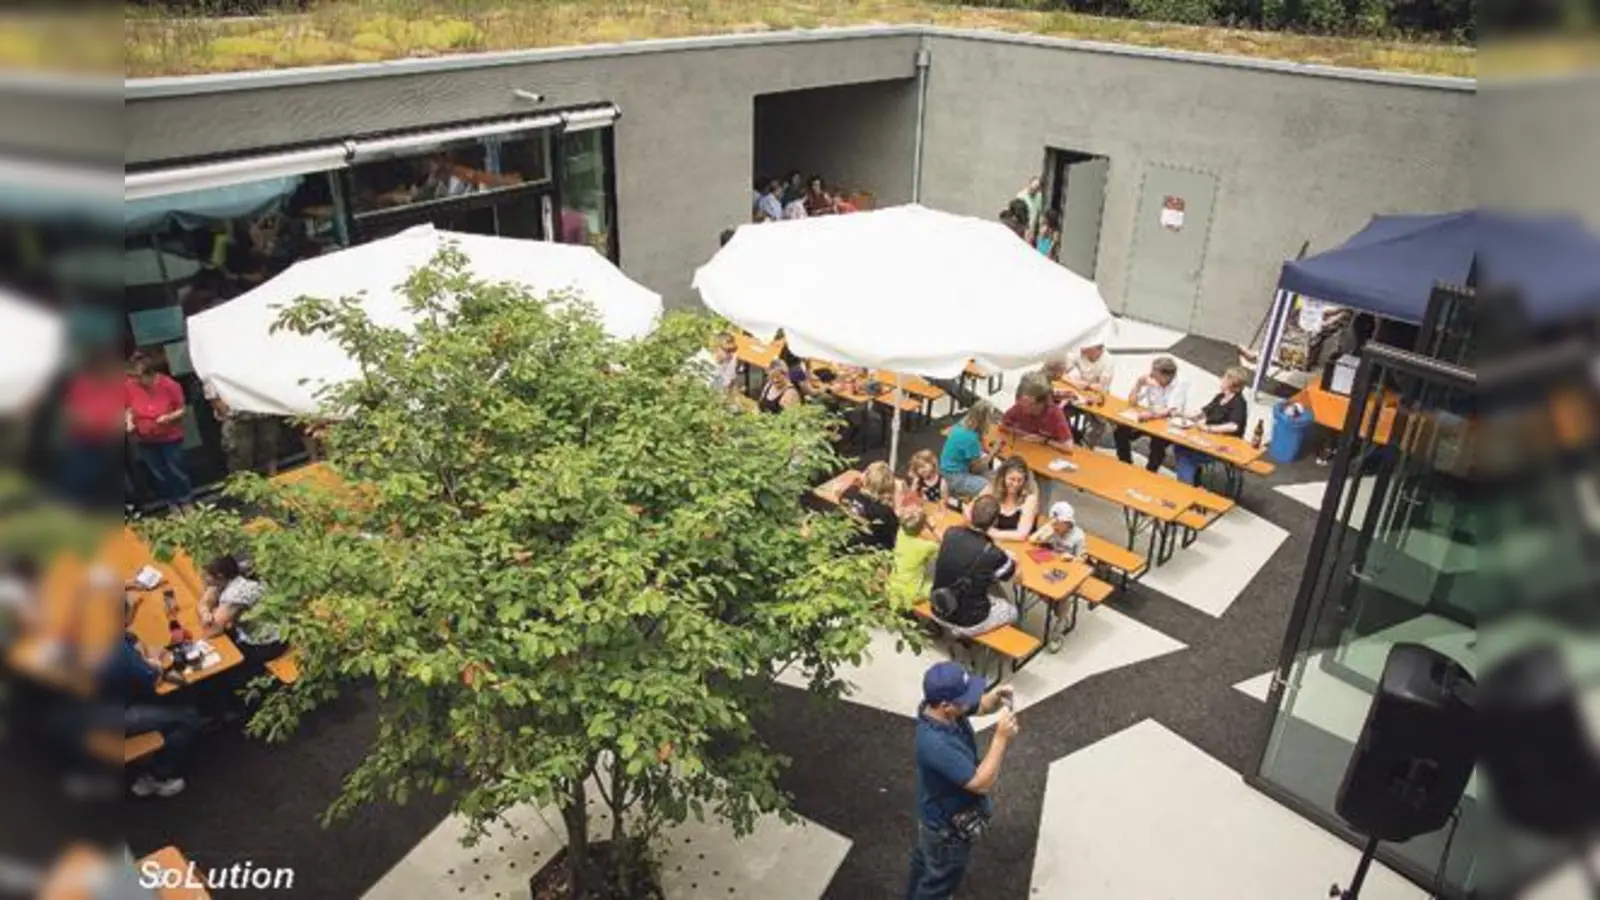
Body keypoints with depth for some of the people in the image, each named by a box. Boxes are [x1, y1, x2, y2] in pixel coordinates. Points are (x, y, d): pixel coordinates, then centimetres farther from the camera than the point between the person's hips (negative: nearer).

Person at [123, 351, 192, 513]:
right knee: (159, 474, 16)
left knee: (176, 470, 10)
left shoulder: (169, 385, -24)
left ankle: (186, 503, 30)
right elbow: (129, 408, 1)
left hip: (170, 437, -3)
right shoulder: (129, 386, -18)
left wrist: (169, 417, -29)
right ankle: (173, 505, 35)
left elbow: (182, 409, -11)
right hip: (144, 440, 3)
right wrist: (129, 421, -18)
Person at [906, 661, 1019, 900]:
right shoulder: (937, 744, -44)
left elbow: (982, 705, -2)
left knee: (926, 858, 34)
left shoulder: (943, 708, -19)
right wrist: (1002, 737, -39)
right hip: (947, 825, -9)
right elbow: (982, 784, -37)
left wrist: (997, 697, -25)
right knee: (942, 877, 20)